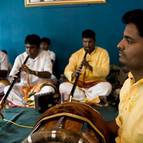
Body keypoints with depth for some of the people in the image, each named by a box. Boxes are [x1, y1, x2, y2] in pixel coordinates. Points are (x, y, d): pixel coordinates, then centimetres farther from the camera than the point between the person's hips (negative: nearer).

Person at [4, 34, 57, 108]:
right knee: (7, 89, -23)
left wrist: (31, 71, -33)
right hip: (23, 86, 2)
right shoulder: (20, 57, -2)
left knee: (49, 89, -35)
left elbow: (48, 74, -18)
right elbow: (11, 75, -7)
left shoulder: (45, 55, -6)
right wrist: (12, 78, -33)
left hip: (40, 86, -2)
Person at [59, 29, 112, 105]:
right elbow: (67, 71, -8)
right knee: (63, 86, -23)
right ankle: (93, 99, -20)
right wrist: (73, 75, -32)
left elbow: (105, 72, -14)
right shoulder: (76, 54, 2)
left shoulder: (103, 52, -3)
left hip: (96, 86, -2)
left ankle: (81, 99, -19)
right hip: (79, 86, 2)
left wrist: (90, 67, -30)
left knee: (107, 86, -32)